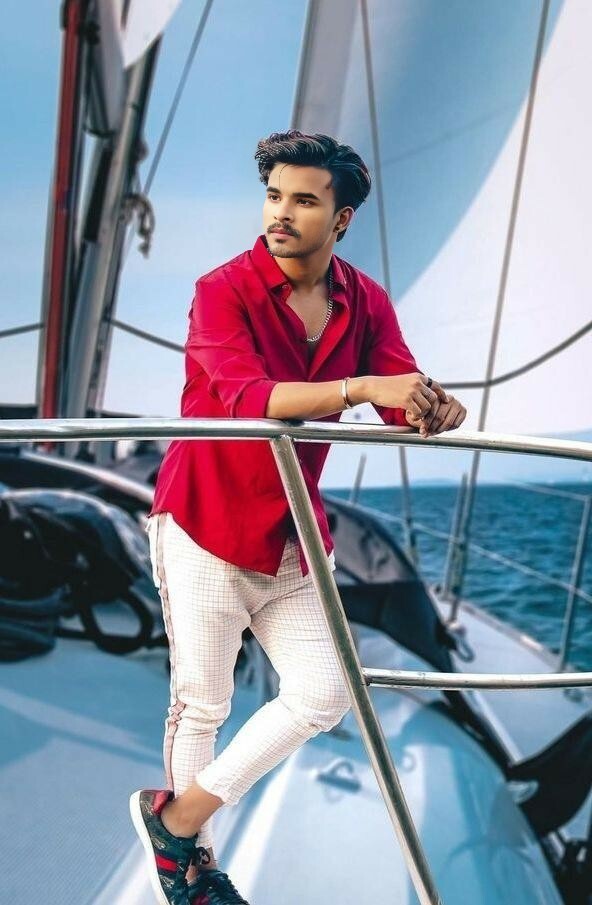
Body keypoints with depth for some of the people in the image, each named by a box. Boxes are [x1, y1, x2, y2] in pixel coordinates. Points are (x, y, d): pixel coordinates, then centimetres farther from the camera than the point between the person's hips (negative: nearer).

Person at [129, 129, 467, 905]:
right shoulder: (224, 290, -14)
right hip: (207, 523, -5)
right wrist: (357, 387, -42)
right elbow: (244, 397, -31)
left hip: (296, 534, 6)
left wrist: (435, 411, -29)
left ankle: (180, 813, 25)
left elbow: (405, 408, -6)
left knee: (322, 696, 6)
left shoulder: (364, 302, 1)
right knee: (202, 704, 7)